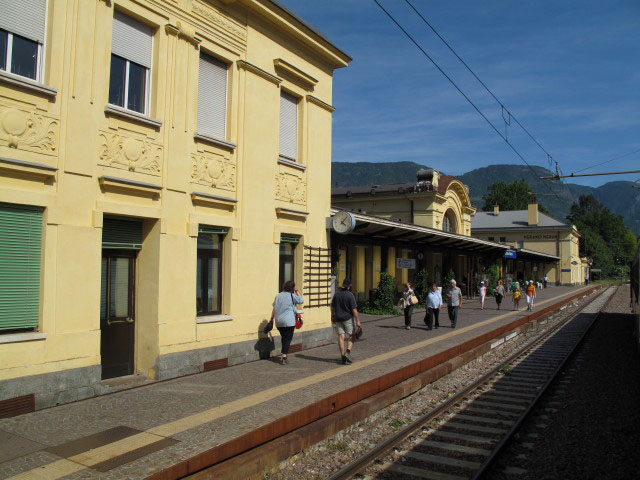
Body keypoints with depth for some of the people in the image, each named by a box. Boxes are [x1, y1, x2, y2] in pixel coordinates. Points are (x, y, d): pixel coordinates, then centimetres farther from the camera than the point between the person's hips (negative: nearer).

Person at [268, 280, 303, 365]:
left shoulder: (278, 296, 9)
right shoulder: (292, 296, -7)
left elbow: (274, 309, 11)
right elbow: (301, 301, 7)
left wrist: (271, 319, 17)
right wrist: (296, 292, 13)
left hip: (278, 322, 6)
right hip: (289, 321, -6)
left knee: (284, 338, 20)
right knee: (288, 339, 0)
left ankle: (283, 355, 25)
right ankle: (284, 357, -6)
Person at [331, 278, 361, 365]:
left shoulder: (336, 294, 4)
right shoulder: (350, 295, -12)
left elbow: (332, 307, 12)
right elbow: (354, 309, -15)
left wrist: (332, 316, 26)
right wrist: (358, 321, -11)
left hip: (338, 318, 4)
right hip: (348, 318, -4)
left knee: (341, 337, 3)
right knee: (351, 336, 9)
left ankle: (343, 357, 5)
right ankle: (348, 352, -9)